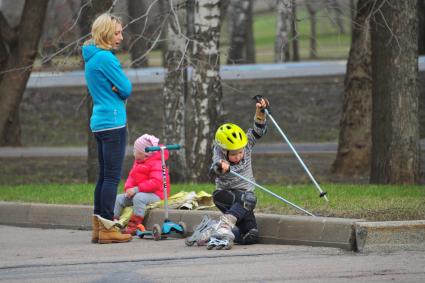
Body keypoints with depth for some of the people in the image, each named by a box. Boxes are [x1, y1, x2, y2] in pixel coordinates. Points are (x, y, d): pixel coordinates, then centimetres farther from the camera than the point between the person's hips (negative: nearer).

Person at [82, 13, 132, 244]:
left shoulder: (91, 57, 15)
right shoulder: (105, 58, -15)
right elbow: (126, 88, -13)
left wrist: (117, 90, 0)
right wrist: (120, 90, 7)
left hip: (99, 122, 10)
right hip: (113, 123, -10)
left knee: (104, 176, 12)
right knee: (112, 176, -8)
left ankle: (98, 227, 14)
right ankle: (107, 228, -8)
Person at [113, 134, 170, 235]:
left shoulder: (157, 163, -14)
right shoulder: (137, 163, 15)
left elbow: (156, 183, -25)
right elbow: (131, 177, 15)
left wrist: (136, 189, -28)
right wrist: (128, 188, -10)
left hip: (155, 195, -9)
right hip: (137, 193, 9)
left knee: (139, 197, -38)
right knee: (119, 198, -4)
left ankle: (133, 227, -38)